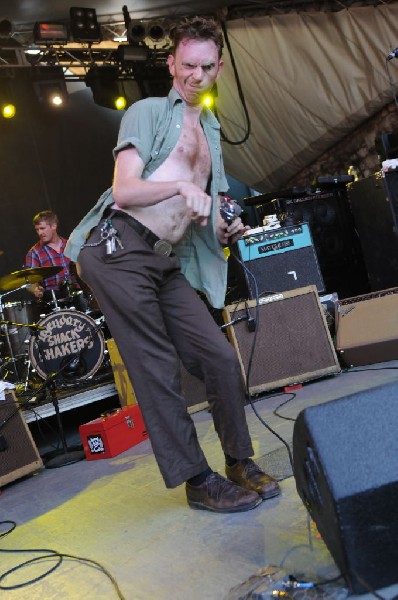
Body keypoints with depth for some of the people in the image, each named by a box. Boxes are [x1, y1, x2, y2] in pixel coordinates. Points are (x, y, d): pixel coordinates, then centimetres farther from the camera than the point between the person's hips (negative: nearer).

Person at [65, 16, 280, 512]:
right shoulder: (147, 112, 4)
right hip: (119, 250, -6)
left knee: (220, 357, -2)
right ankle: (197, 480, 4)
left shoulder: (211, 130, 26)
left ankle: (240, 461, 14)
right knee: (158, 370, -5)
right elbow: (124, 191, -8)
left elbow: (205, 211, 29)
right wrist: (182, 185, -21)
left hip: (169, 264, 7)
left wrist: (225, 228, 8)